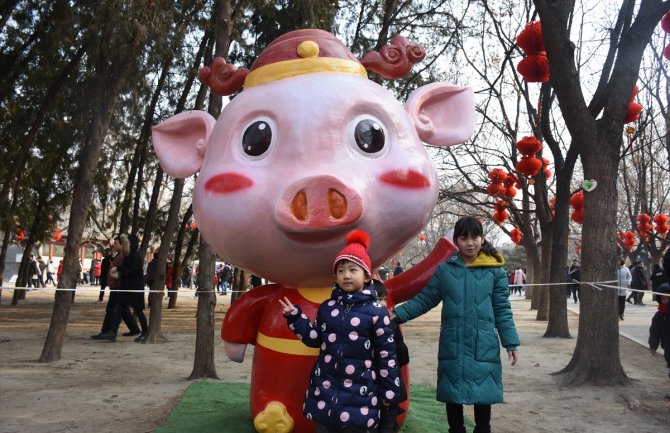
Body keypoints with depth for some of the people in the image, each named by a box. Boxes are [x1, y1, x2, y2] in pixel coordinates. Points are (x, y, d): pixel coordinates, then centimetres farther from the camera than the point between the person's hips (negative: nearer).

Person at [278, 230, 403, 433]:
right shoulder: (326, 308, 5)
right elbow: (314, 338, 11)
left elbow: (386, 354, -4)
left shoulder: (376, 311, -7)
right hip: (325, 390, 4)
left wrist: (390, 391, -2)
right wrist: (295, 317, 5)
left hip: (359, 393, -4)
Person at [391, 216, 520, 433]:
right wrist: (398, 314, -6)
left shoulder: (495, 270, -1)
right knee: (453, 395, 11)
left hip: (483, 346, -1)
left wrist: (511, 343, -1)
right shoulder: (444, 268, 0)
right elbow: (425, 299, 4)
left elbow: (502, 310, 2)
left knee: (482, 393, 8)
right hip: (452, 345, 1)